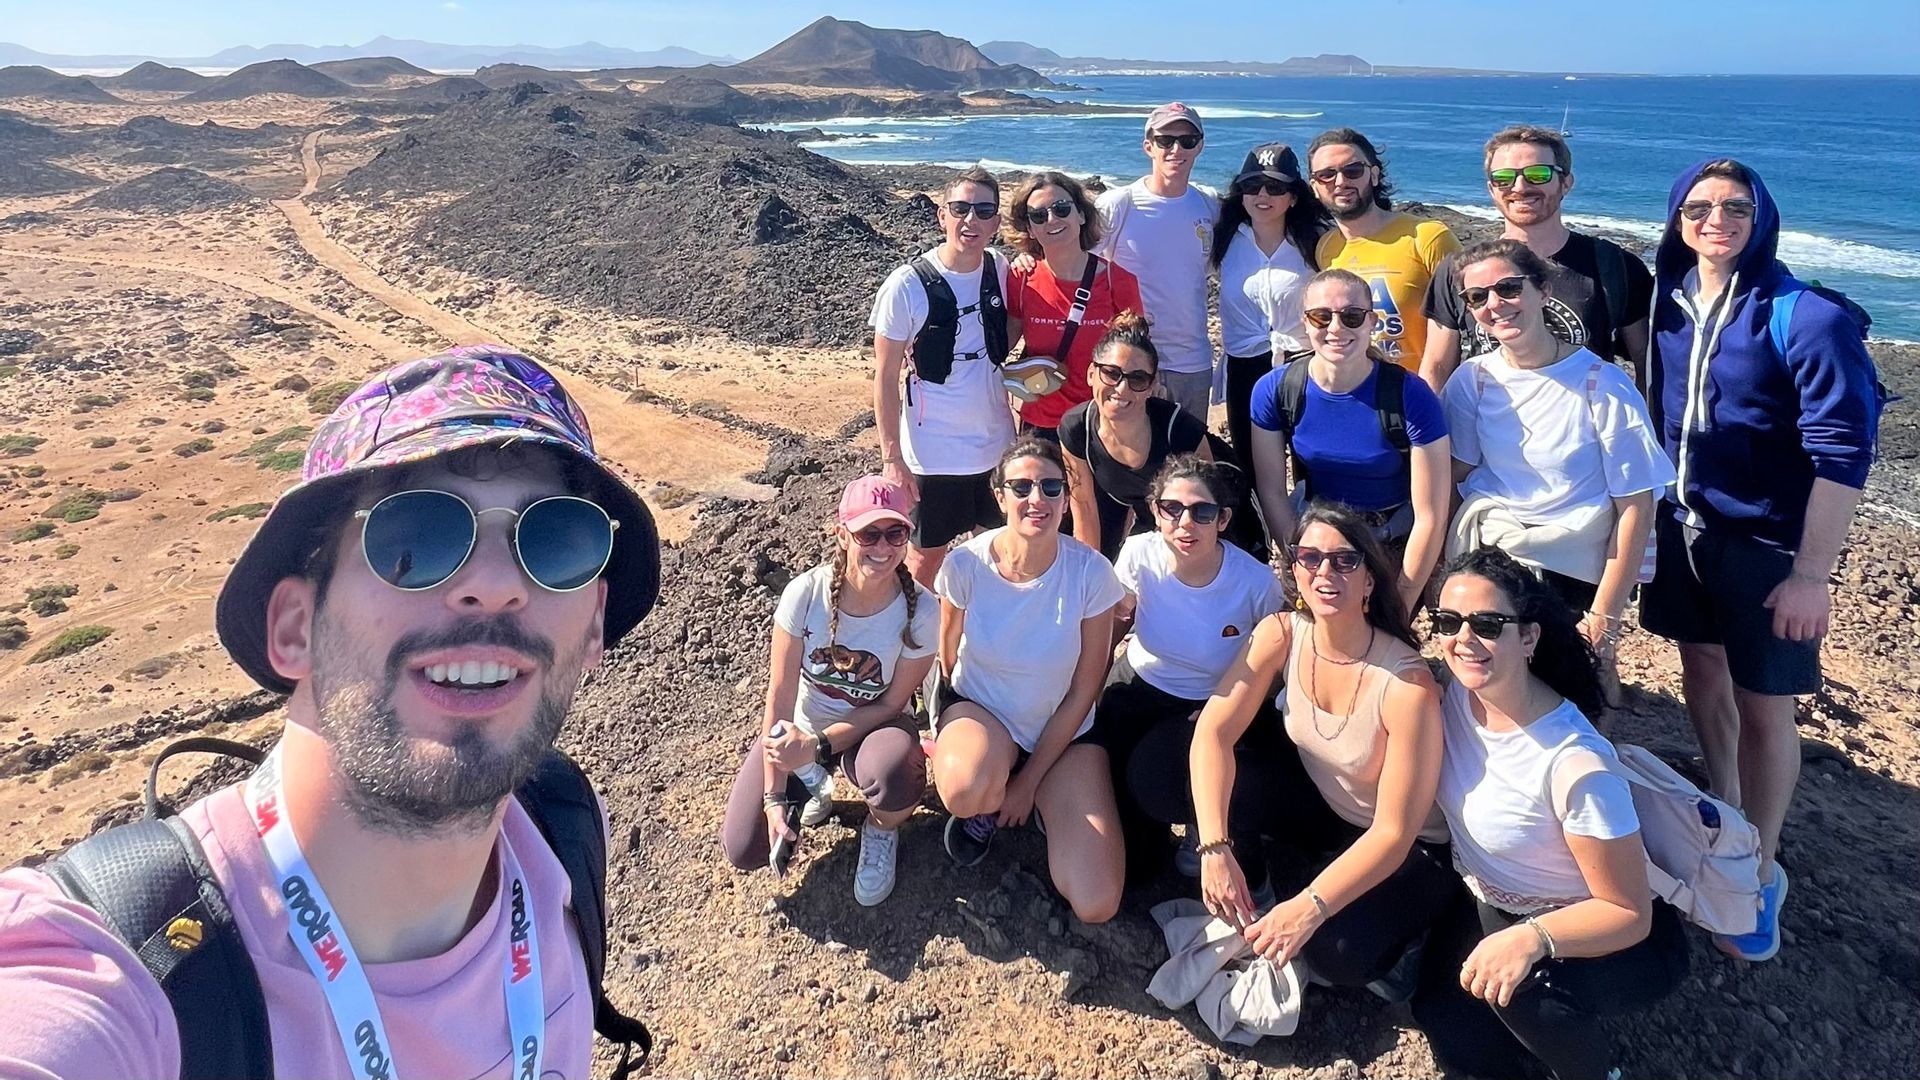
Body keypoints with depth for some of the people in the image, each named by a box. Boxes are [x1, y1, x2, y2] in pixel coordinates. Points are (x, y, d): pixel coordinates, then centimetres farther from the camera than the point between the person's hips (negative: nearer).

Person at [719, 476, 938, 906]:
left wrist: (818, 744, -26)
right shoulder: (805, 593, -22)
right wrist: (774, 796, -18)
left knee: (893, 772, -38)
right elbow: (780, 692, -18)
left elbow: (891, 704, -15)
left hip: (871, 727, -1)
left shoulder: (921, 610, -23)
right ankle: (813, 783, 20)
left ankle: (881, 833, 0)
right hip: (801, 726, 1)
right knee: (743, 850, -10)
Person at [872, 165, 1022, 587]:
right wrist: (891, 457, -12)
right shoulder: (907, 286, -17)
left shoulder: (1000, 271, -3)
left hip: (996, 442, 5)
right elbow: (886, 378, -11)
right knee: (928, 556, 11)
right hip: (934, 453, -5)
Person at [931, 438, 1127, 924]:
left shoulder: (1091, 572, -19)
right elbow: (949, 656, 0)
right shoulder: (966, 565, -18)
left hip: (1064, 733, 0)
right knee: (969, 790, -40)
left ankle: (1038, 802, 14)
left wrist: (1030, 780, -8)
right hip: (979, 712, 0)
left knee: (1096, 904, -16)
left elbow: (1083, 690, -10)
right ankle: (984, 806, 1)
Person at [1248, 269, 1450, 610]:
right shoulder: (1272, 390, -13)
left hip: (1395, 544, -2)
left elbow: (1431, 517, -17)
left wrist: (1400, 606, -14)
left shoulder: (1411, 397, -20)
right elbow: (1272, 492, -4)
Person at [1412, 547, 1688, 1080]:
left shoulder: (1576, 763, -32)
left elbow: (1628, 915, -25)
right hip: (1492, 907, 5)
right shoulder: (1455, 692, -14)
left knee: (1522, 986, -33)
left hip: (1605, 936, -5)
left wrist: (1533, 938, -41)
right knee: (1449, 1030, -12)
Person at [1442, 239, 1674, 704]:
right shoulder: (1472, 380, -3)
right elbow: (1453, 473, 1)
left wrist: (1605, 617, -14)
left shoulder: (1602, 385, -13)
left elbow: (1635, 507, -12)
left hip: (1575, 578, -3)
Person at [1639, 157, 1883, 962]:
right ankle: (1722, 813, 40)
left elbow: (1843, 450, -17)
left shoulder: (1806, 318, -16)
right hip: (1682, 525, 5)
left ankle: (1763, 870, 20)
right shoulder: (1669, 301, -1)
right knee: (1701, 668, 18)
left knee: (1763, 705, 3)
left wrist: (1811, 574, -19)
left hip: (1766, 542, -5)